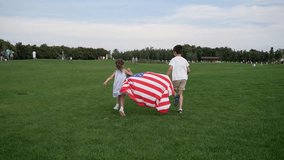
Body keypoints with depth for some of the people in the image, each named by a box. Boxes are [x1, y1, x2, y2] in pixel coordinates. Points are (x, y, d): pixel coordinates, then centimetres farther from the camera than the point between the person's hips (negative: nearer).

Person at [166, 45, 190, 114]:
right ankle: (180, 108, -5)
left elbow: (170, 68, -14)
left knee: (173, 89, 21)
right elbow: (188, 70, 13)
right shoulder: (184, 60, 13)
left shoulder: (173, 59, 0)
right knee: (181, 94, 4)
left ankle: (176, 96, -10)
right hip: (184, 78, 4)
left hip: (176, 78, -3)